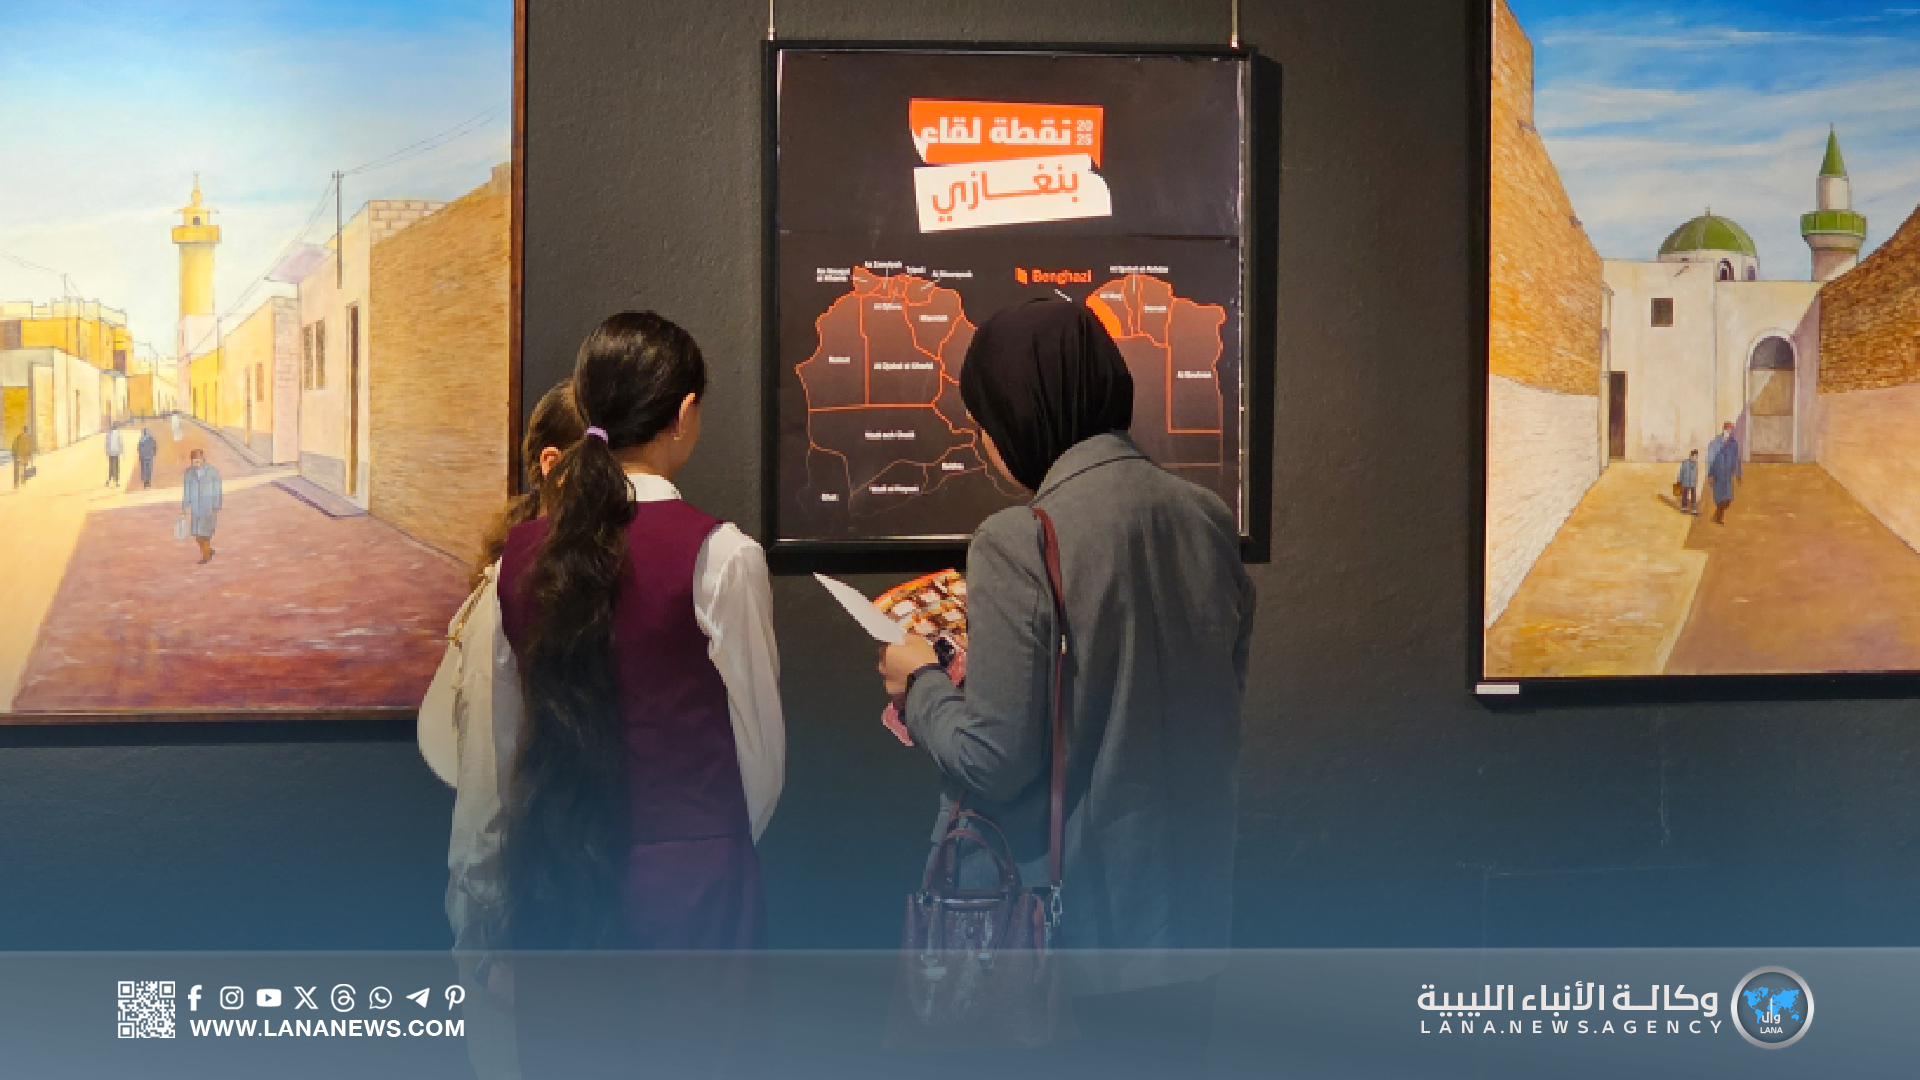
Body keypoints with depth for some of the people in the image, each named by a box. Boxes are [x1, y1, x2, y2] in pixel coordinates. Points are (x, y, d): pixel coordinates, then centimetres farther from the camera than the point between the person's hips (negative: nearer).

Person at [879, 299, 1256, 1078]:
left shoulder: (1019, 544, -19)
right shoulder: (1207, 519, 1)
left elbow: (993, 762, -18)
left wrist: (920, 682, 2)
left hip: (1065, 935, -6)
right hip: (1186, 925, 6)